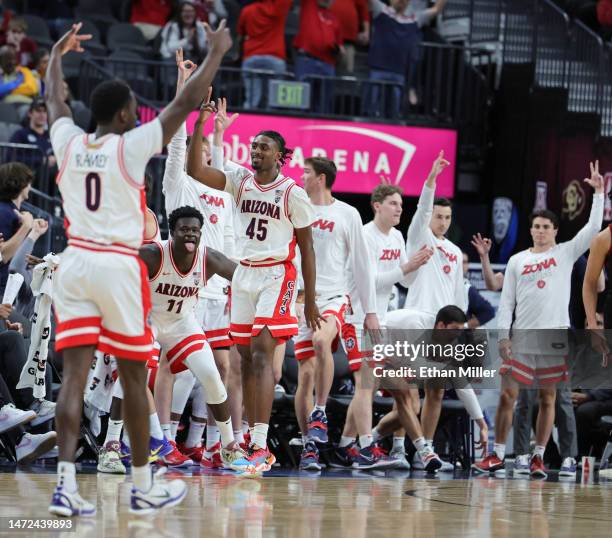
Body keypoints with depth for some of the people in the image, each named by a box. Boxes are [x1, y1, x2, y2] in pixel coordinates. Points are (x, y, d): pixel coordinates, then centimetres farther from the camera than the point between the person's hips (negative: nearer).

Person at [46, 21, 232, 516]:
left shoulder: (68, 142, 6)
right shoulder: (132, 145, -6)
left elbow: (54, 100, 27)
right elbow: (186, 103, -3)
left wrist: (57, 54, 44)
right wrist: (217, 53, 9)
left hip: (75, 263, 4)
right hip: (119, 266, -4)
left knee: (75, 373, -2)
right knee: (134, 377, 6)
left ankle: (66, 484, -13)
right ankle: (145, 487, 15)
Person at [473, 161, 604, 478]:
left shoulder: (566, 253, 6)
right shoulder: (517, 261, 9)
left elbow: (593, 227, -2)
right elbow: (506, 301, 8)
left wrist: (598, 192, -6)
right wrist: (503, 335, -1)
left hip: (555, 341, -1)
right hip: (522, 341, 1)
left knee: (547, 399, 3)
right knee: (507, 395, -1)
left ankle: (538, 458, 11)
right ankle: (497, 456, 5)